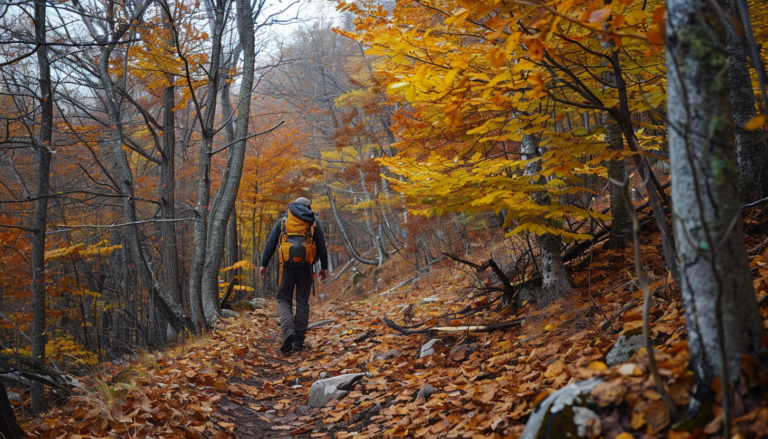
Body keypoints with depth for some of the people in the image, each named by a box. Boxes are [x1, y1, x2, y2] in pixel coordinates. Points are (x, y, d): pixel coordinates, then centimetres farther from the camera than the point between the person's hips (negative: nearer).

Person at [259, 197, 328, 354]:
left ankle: (288, 331, -16)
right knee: (302, 302, 8)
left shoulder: (283, 219, 12)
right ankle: (298, 341, 8)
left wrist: (263, 264, 8)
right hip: (306, 266, 0)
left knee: (284, 299, 9)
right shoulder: (314, 222, 12)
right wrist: (324, 267, 16)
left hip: (287, 265, 0)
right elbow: (322, 246, 10)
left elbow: (271, 243, 7)